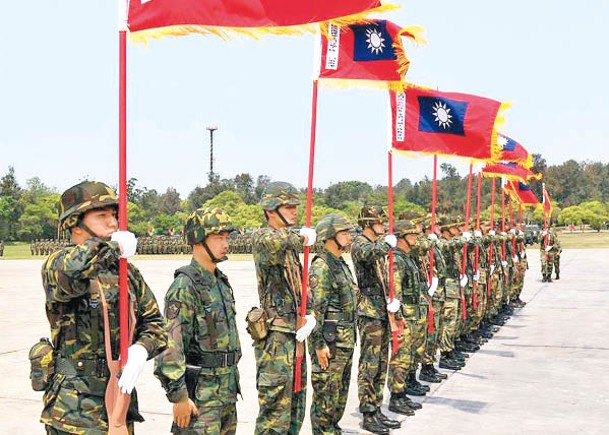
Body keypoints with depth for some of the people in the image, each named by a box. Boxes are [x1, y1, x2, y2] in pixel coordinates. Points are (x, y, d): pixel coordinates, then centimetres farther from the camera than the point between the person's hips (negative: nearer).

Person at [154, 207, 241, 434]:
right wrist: (179, 396, -22)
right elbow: (172, 346, -21)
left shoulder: (221, 282, 13)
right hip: (200, 390, -9)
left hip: (227, 388, 9)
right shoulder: (185, 286, -16)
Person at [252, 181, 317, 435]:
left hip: (295, 335, 9)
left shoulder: (290, 244, 16)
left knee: (295, 410, 17)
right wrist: (302, 237, -26)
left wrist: (309, 316, 2)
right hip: (276, 337, -9)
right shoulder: (262, 236, -11)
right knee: (275, 414, -6)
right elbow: (269, 242, -39)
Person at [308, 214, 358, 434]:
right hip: (330, 341, -9)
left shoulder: (341, 264, 14)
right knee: (326, 394, -1)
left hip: (346, 341, 9)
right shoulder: (321, 267, -16)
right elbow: (315, 309, -20)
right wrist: (320, 344, -22)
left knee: (340, 392, 17)